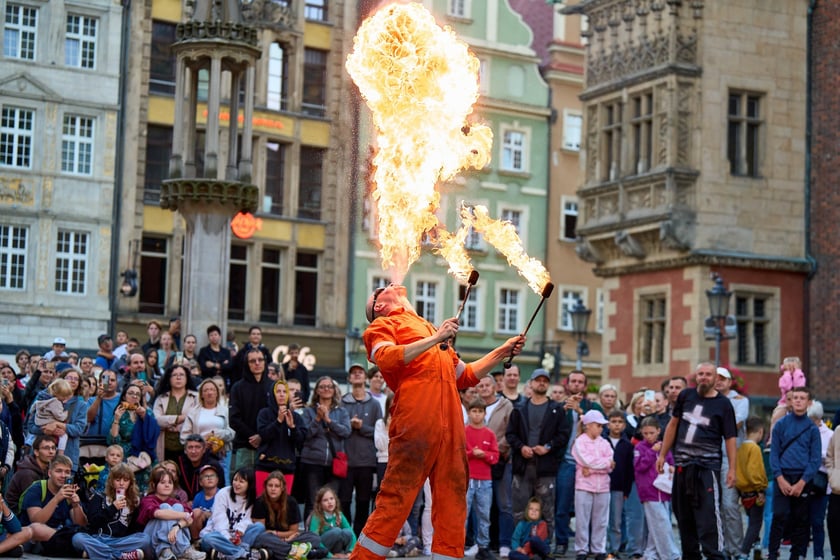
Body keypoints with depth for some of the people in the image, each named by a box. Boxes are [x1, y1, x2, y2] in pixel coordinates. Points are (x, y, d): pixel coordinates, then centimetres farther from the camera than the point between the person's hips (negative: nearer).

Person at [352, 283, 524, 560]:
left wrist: (502, 352, 26)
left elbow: (466, 376, 35)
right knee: (395, 499, -10)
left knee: (452, 505, 2)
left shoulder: (430, 329, 33)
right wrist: (435, 340, -12)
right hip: (415, 421, -7)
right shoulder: (384, 325, 13)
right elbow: (385, 358, -9)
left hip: (451, 427, 7)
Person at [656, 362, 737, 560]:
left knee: (709, 514, -14)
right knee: (683, 515, 11)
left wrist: (732, 469, -11)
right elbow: (673, 425, 16)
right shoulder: (686, 396, 8)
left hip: (707, 466, -5)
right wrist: (662, 454, 13)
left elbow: (730, 438, -4)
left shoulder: (723, 404, -2)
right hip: (683, 464, 5)